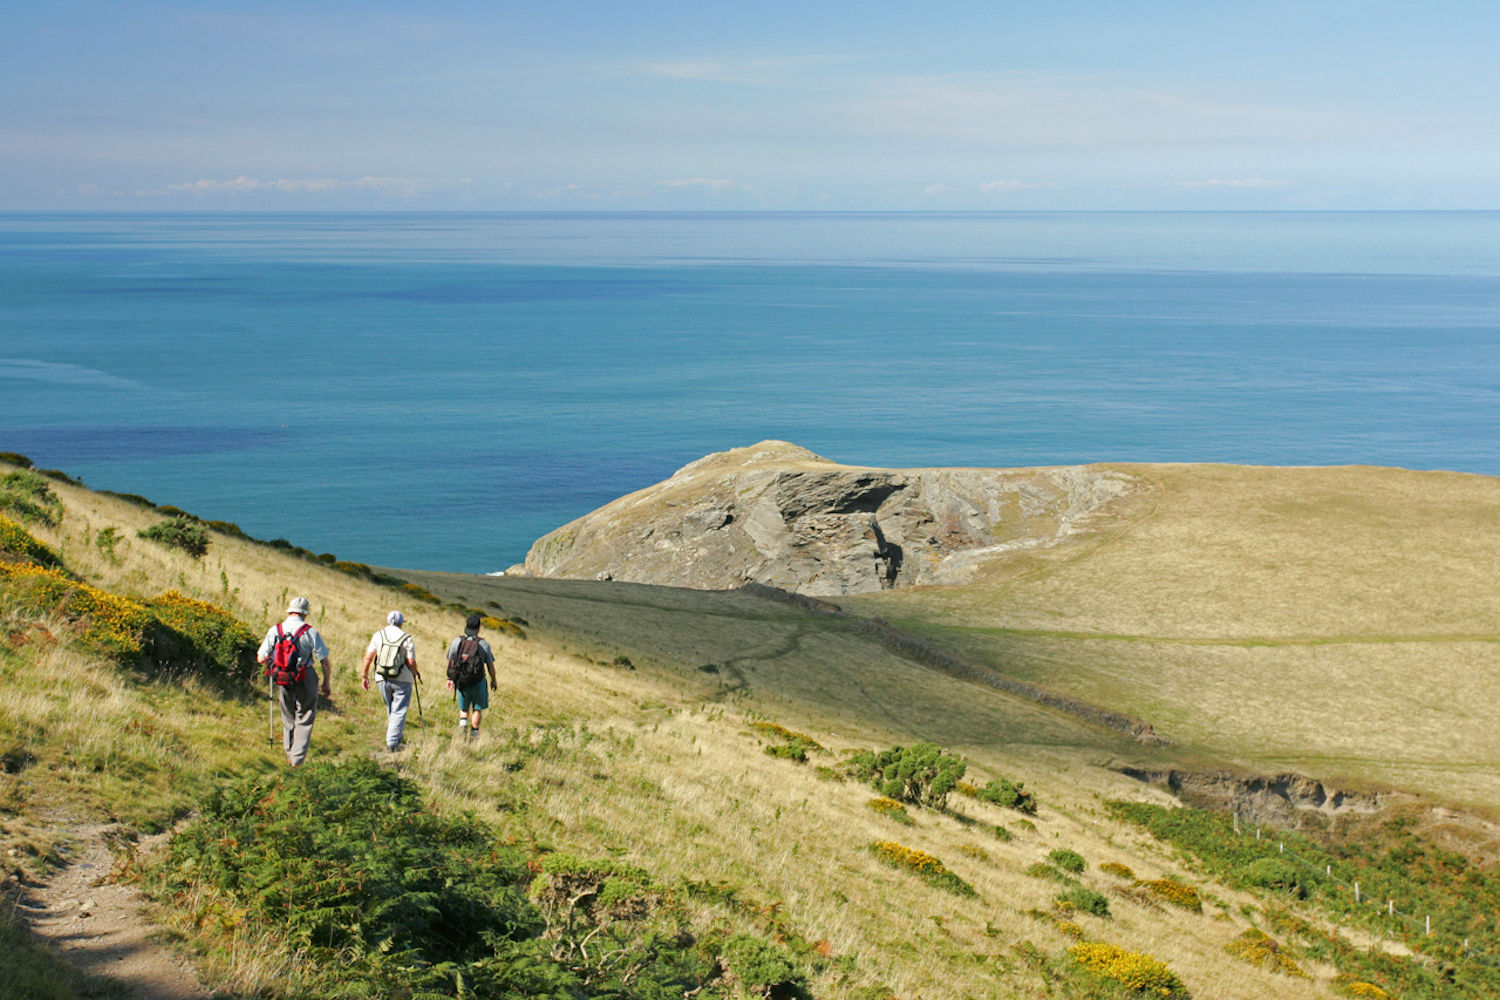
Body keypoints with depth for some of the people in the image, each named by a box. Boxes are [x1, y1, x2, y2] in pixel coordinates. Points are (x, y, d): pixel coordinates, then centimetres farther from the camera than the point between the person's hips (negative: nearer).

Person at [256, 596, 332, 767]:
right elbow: (325, 663, -9)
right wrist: (326, 684, 5)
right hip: (306, 681, -3)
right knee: (304, 721, 6)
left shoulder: (274, 631, -2)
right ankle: (298, 759, 1)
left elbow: (261, 658, -2)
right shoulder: (310, 632, -10)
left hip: (283, 682, 3)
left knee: (288, 720, 19)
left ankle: (290, 755, 26)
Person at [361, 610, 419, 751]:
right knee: (399, 711, 0)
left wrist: (365, 676, 9)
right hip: (402, 680, -3)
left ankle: (397, 737, 26)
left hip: (382, 679, 3)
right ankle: (392, 742, -8)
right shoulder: (407, 639, -6)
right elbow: (411, 662, -8)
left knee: (390, 710, 20)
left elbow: (368, 657, 0)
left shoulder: (378, 635, 2)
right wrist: (416, 674, 11)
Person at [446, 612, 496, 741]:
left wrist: (450, 679, 10)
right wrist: (493, 680, 13)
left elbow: (450, 662, 1)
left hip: (461, 681, 2)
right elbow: (490, 664, 0)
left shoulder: (456, 642, -2)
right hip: (478, 681, -2)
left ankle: (463, 723, -8)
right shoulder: (484, 644, -7)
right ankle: (474, 732, 10)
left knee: (463, 708, 17)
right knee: (477, 708, 12)